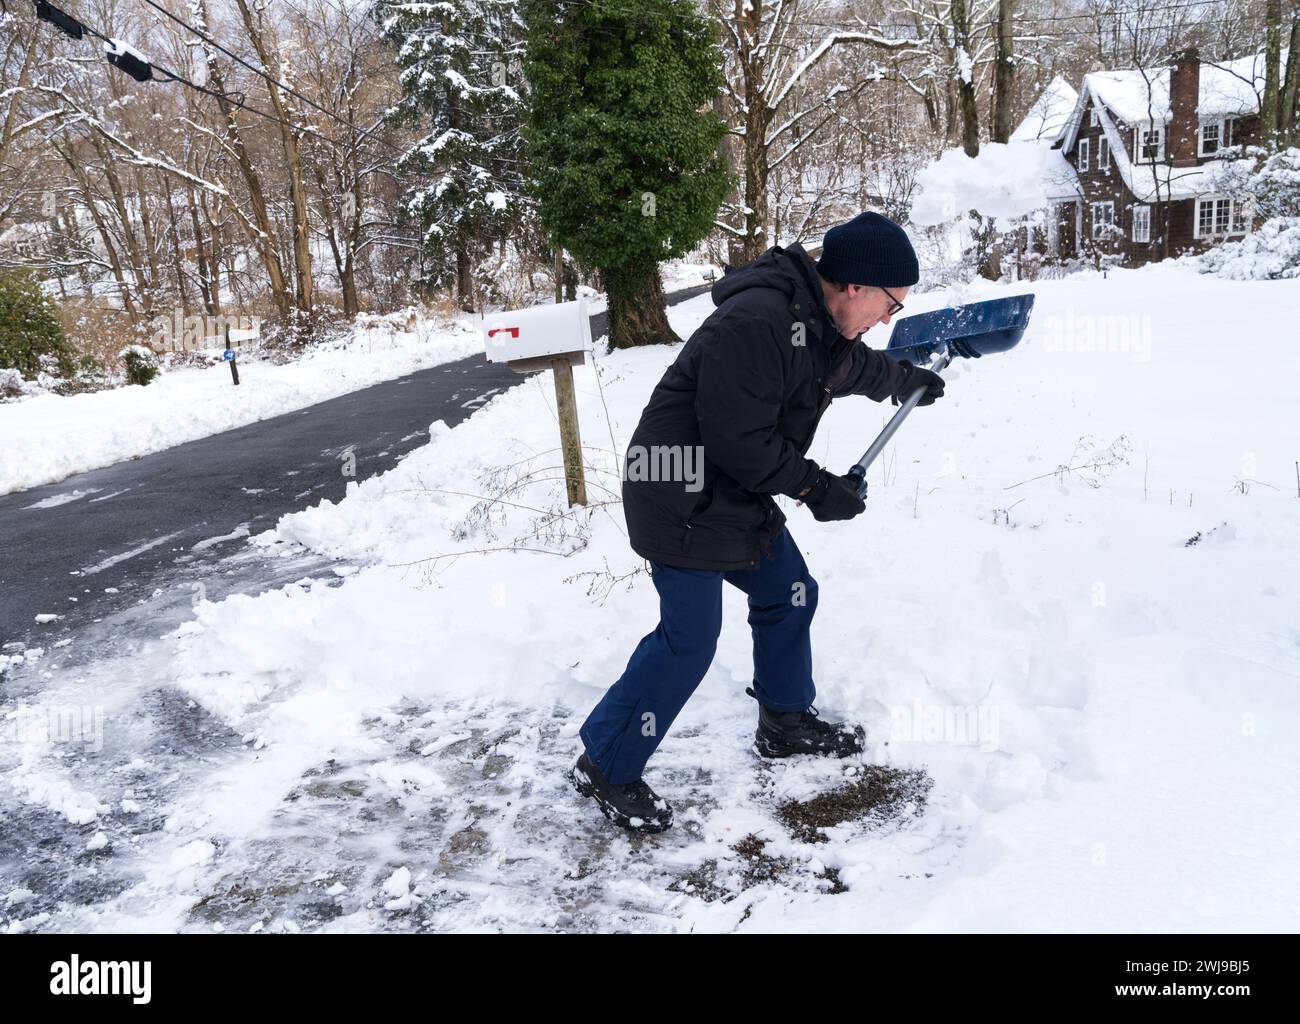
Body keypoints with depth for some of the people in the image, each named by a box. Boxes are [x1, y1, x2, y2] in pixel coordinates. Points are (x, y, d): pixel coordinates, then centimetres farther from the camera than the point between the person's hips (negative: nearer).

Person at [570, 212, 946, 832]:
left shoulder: (820, 325, 7)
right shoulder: (755, 323, -27)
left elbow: (857, 366, 31)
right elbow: (739, 441, -28)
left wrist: (911, 380, 48)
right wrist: (815, 488, -17)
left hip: (742, 496, 10)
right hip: (682, 498, -10)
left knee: (788, 596, 17)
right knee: (690, 639, -7)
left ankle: (785, 723, 38)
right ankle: (604, 769, 8)